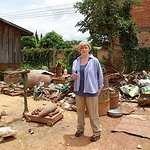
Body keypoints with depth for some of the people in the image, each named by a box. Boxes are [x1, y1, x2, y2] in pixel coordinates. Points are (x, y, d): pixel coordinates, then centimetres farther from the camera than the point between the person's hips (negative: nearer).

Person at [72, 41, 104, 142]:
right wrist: (74, 77, -4)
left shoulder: (94, 61, -5)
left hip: (91, 91, -4)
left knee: (93, 113, 3)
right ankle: (80, 129, 32)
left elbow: (100, 74, 0)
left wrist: (100, 87, 0)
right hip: (79, 90, 5)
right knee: (80, 111, 15)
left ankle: (97, 132, 17)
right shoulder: (76, 62, 8)